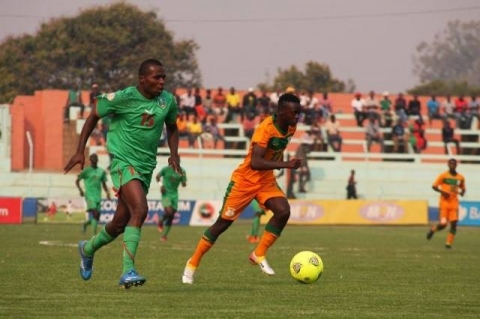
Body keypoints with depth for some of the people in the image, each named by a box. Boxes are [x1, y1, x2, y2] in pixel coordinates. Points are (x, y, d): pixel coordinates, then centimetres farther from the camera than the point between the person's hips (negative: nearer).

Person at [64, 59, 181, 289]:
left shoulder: (168, 101, 2)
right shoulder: (123, 98, -13)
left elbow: (171, 128, 21)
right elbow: (94, 116, -1)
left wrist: (174, 154, 3)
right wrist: (80, 151, -3)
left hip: (147, 166, 6)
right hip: (123, 163, -6)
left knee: (121, 223, 14)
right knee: (140, 210, -27)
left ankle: (88, 249, 43)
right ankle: (128, 271, -25)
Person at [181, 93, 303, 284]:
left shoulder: (290, 128, -4)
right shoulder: (266, 129, -29)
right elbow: (255, 162, -39)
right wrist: (285, 164, -44)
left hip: (266, 181, 6)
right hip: (245, 180, -6)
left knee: (283, 211, -18)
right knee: (223, 222, 0)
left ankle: (259, 255, -3)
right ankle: (192, 264, 15)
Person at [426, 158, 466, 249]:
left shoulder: (461, 178, 7)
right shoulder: (443, 176, -2)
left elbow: (463, 189, 20)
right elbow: (434, 186, 1)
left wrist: (461, 192, -4)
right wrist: (442, 192, -16)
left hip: (454, 203, 3)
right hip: (444, 203, -3)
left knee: (454, 223, -7)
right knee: (443, 224, -9)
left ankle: (449, 243, 4)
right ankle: (433, 229, 24)